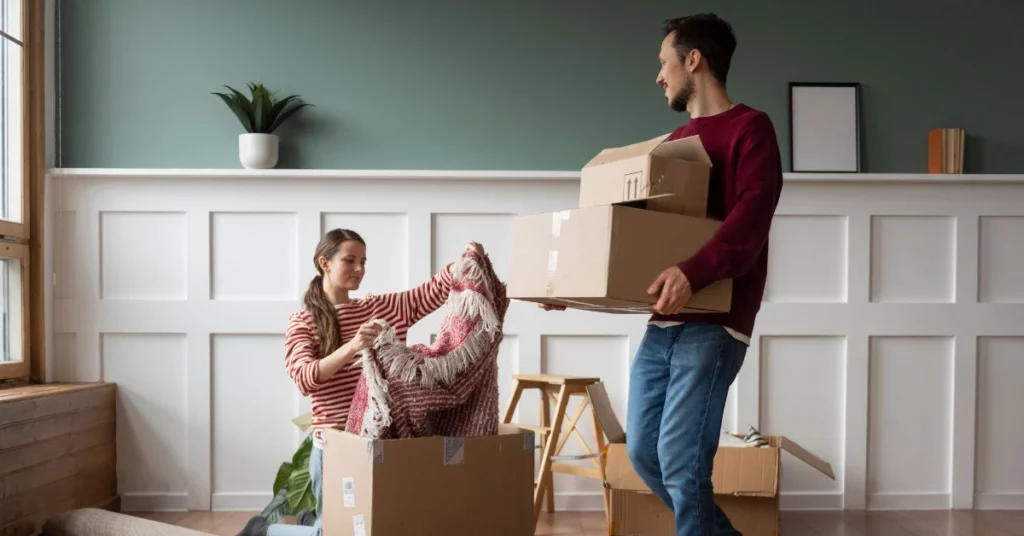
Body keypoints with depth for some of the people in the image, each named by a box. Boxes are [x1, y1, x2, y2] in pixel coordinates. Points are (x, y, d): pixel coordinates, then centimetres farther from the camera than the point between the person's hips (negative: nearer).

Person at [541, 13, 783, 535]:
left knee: (681, 463, -9)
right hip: (664, 323, 8)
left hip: (713, 325, -8)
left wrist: (692, 272, -33)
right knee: (642, 451, 10)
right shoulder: (676, 142, 20)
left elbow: (751, 217, -18)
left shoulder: (750, 127, -4)